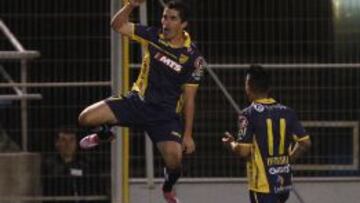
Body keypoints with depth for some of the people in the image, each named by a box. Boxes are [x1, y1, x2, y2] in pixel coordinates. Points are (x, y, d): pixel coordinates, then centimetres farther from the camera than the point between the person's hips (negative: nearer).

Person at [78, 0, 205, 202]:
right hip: (138, 100, 3)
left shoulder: (193, 57, -11)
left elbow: (189, 98, -7)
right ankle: (104, 134, 27)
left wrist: (188, 135, -9)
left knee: (174, 158, -25)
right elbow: (118, 25, 2)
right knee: (86, 118, -14)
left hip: (167, 112, -3)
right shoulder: (154, 36, -4)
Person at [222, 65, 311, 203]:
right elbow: (305, 142, 3)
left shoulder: (249, 114, -12)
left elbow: (243, 151, -15)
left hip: (263, 183, -6)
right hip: (284, 181, 6)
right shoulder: (287, 112, 4)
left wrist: (231, 144, 6)